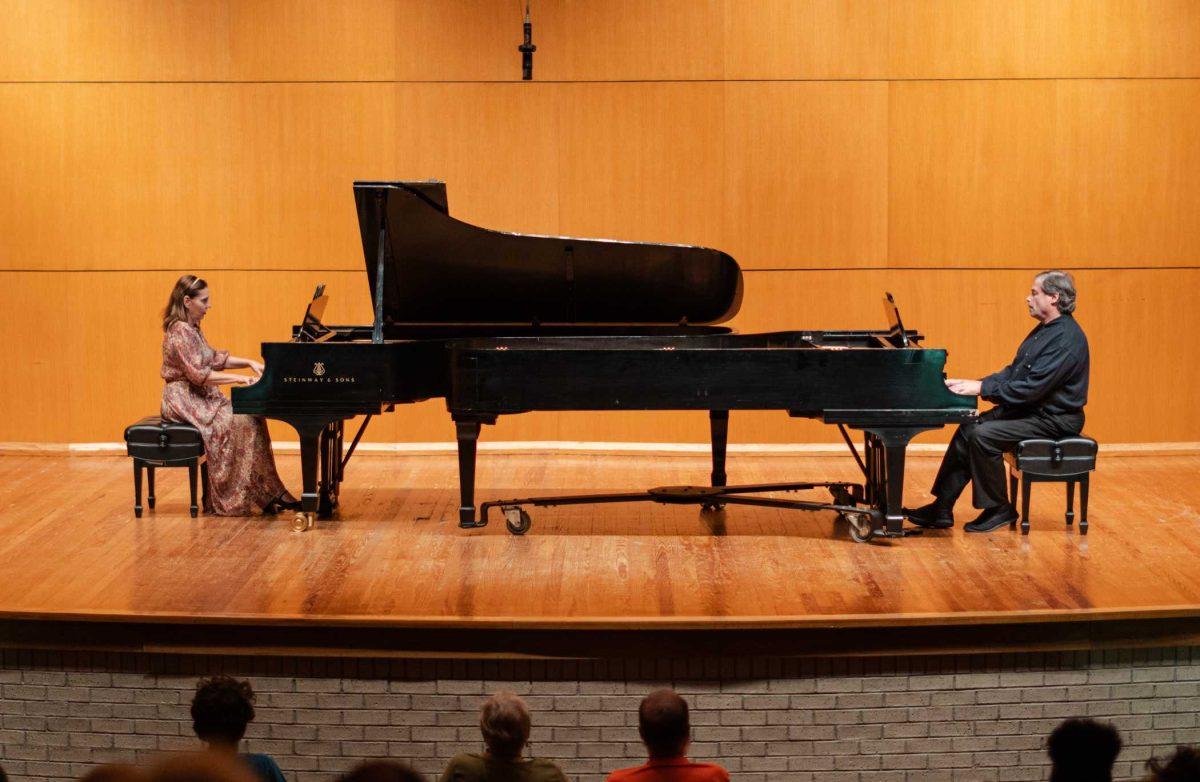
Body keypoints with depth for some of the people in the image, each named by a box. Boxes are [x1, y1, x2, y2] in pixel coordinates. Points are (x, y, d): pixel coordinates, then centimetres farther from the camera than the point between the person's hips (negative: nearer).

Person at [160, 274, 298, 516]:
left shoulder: (192, 329, 14)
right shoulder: (179, 331, -18)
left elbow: (215, 358, 20)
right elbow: (199, 374, -23)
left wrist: (250, 363, 8)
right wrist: (240, 378, -21)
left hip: (202, 396, 10)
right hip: (185, 401, -10)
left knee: (252, 416, -4)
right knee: (240, 422, -23)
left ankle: (266, 495, -8)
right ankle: (268, 494, -17)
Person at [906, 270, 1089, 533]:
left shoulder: (1067, 338, -21)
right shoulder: (1044, 330, 13)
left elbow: (1032, 388, -27)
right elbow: (1013, 372, 16)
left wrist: (982, 388, -23)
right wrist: (973, 384, 2)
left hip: (1053, 419, -10)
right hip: (1027, 408, 10)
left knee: (982, 436, -23)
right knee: (968, 429, 1)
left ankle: (998, 509, -7)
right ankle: (942, 509, 3)